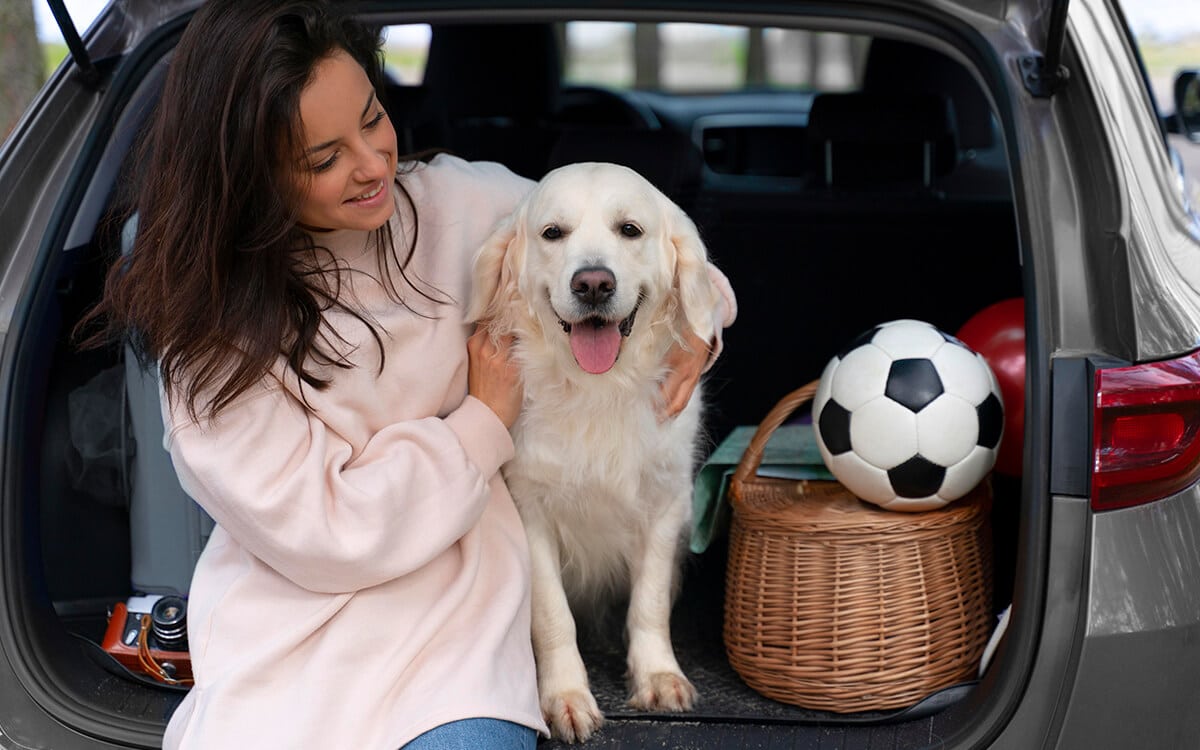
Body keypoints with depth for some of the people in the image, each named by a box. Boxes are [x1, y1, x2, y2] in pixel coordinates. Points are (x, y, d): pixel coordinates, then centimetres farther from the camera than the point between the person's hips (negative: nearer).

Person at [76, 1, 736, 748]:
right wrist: (487, 421, -7)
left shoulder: (453, 202, -1)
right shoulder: (215, 319, -9)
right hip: (291, 634, -1)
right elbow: (320, 532, -13)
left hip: (458, 601, 2)